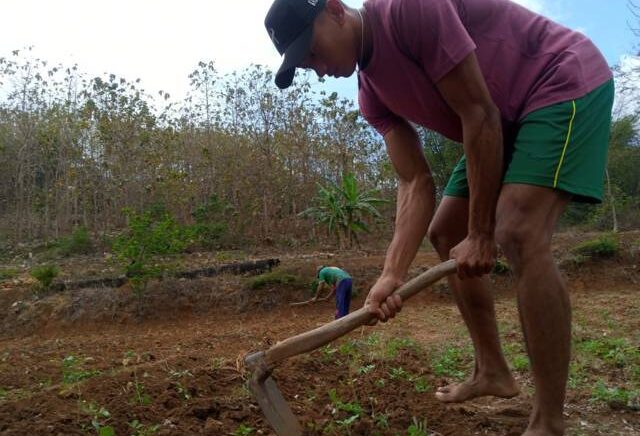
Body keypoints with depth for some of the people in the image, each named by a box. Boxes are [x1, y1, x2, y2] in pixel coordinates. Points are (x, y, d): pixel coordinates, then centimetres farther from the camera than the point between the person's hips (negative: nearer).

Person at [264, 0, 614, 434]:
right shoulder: (372, 93, -1)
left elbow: (479, 114, -26)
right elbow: (416, 183, -6)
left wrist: (480, 234, -21)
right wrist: (392, 274, -17)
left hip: (568, 82, -9)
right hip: (508, 118, 9)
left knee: (518, 233, -27)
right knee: (444, 234, 7)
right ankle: (493, 371, 18)